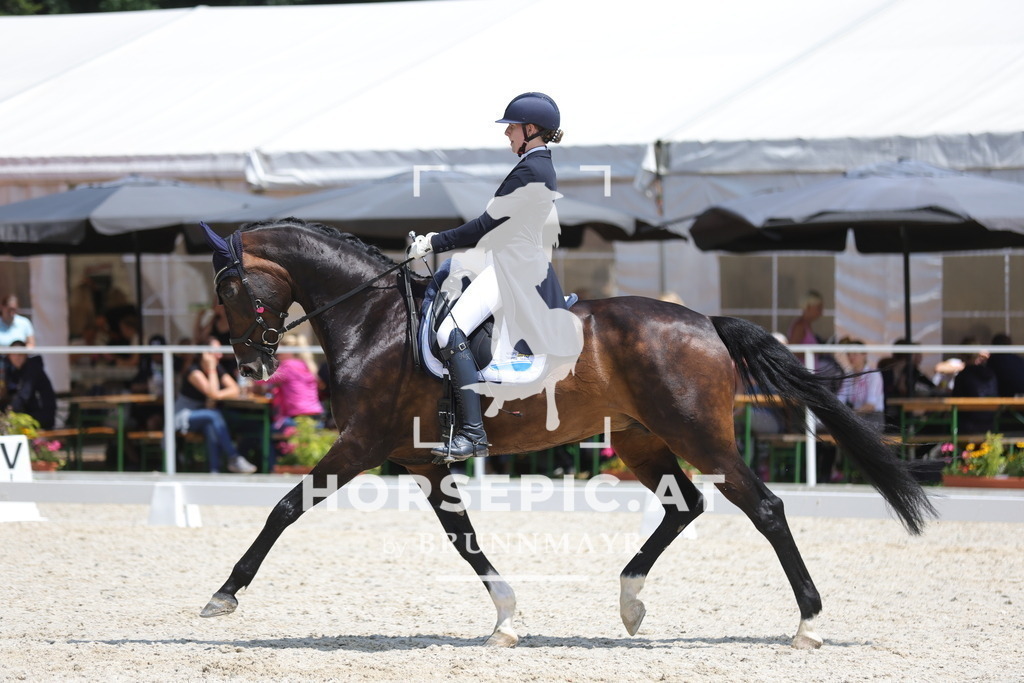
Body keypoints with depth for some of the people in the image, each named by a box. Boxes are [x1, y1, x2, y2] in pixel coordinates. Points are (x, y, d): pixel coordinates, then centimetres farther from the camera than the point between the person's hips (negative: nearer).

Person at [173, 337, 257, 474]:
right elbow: (213, 393, -27)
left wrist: (217, 396, -22)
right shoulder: (194, 371, -17)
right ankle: (234, 459, -35)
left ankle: (215, 470, -38)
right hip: (182, 417, -5)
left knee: (211, 427, -31)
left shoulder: (218, 369, 5)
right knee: (213, 416, -32)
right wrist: (211, 369, -22)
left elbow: (235, 390, -5)